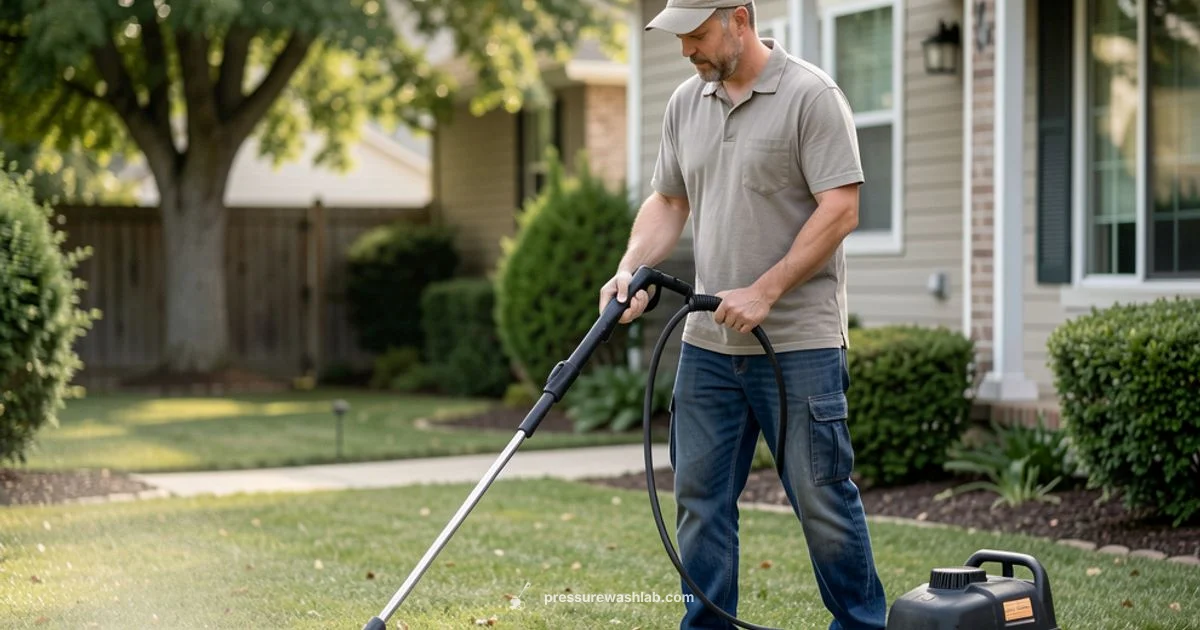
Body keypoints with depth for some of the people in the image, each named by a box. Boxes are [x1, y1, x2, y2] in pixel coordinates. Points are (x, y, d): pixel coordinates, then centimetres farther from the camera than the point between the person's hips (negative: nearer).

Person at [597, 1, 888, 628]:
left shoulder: (811, 95, -10)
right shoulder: (685, 102, 11)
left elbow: (840, 209, -14)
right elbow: (668, 202, 18)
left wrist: (764, 292, -18)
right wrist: (630, 267, 0)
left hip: (799, 342, -6)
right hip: (708, 342, 7)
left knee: (822, 497, 0)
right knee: (700, 499, 8)